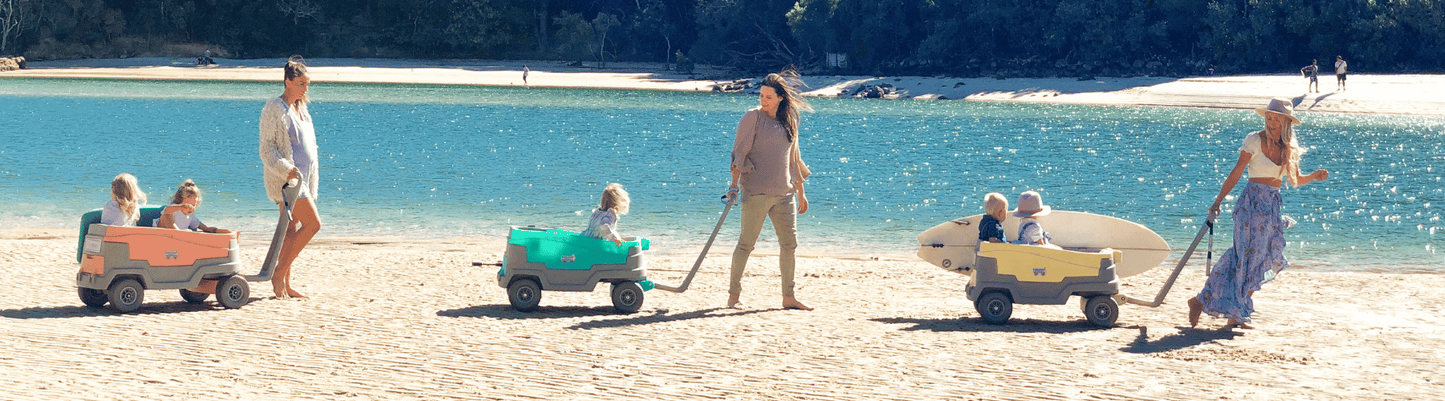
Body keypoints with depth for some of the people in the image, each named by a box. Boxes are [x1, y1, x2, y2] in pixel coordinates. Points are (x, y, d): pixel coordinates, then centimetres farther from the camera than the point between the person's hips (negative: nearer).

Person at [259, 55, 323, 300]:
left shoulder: (300, 108, 17)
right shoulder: (274, 109, -10)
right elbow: (267, 148, -13)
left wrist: (311, 184, 21)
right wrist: (286, 169, -26)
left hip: (300, 177, 9)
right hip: (285, 178, -8)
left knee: (291, 229, 8)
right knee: (313, 223, -13)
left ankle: (284, 284, 11)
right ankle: (279, 273, -8)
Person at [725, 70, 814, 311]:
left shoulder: (788, 122, 14)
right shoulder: (753, 118, -2)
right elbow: (740, 151, -5)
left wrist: (800, 192, 22)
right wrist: (734, 184, -14)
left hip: (784, 192, 6)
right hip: (756, 191, -5)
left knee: (790, 244, 4)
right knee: (746, 243, -4)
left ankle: (788, 297, 11)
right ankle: (734, 294, 4)